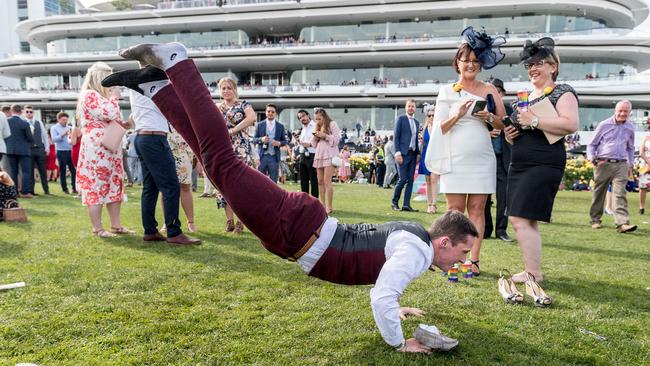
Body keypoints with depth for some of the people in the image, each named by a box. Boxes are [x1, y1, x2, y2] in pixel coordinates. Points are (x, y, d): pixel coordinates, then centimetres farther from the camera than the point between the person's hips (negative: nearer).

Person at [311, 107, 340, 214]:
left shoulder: (332, 124, 3)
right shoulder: (317, 126, 20)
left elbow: (335, 140, -3)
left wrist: (325, 136, -12)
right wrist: (315, 137, 1)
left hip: (329, 155, -7)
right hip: (319, 155, 7)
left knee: (327, 181, -14)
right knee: (320, 182, 4)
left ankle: (329, 206, -12)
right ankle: (322, 204, 10)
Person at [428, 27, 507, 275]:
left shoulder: (489, 90, 10)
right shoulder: (447, 91, 7)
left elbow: (503, 123, 11)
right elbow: (438, 128, 3)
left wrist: (490, 118, -10)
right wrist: (458, 115, -12)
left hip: (481, 160, 1)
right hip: (455, 159, -1)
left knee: (476, 209, 2)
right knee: (455, 210, -1)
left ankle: (474, 260, 6)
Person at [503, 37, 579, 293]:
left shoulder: (562, 92, -3)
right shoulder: (528, 96, 20)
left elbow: (571, 125, -19)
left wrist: (534, 121, -21)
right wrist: (509, 134, 6)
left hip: (543, 165, -8)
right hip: (519, 164, 8)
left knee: (522, 220, -14)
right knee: (524, 220, 9)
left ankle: (533, 274, -5)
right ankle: (532, 270, 18)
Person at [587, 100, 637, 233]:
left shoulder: (630, 128, 13)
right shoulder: (604, 125, 2)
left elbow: (630, 148, 26)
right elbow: (592, 144, 7)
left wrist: (630, 165, 18)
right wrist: (592, 159, -9)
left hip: (621, 165, 2)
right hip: (603, 164, -2)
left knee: (620, 194, -9)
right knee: (598, 193, 4)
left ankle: (622, 223, -17)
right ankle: (596, 219, 18)